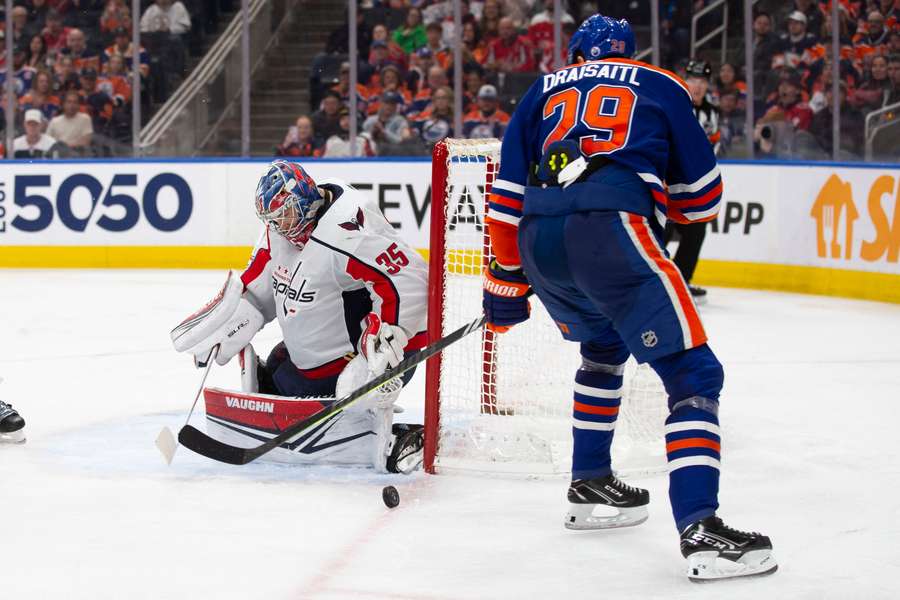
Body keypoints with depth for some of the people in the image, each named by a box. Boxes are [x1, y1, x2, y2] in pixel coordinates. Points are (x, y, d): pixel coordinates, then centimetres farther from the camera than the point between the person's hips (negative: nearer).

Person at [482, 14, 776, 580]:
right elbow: (703, 200, 21)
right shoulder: (662, 87, 22)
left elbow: (507, 197, 22)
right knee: (693, 373, -4)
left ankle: (591, 486, 34)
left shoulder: (545, 90, 29)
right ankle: (699, 528, -19)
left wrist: (506, 284, 28)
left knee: (604, 346, 33)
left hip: (537, 237, 5)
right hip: (611, 230, -5)